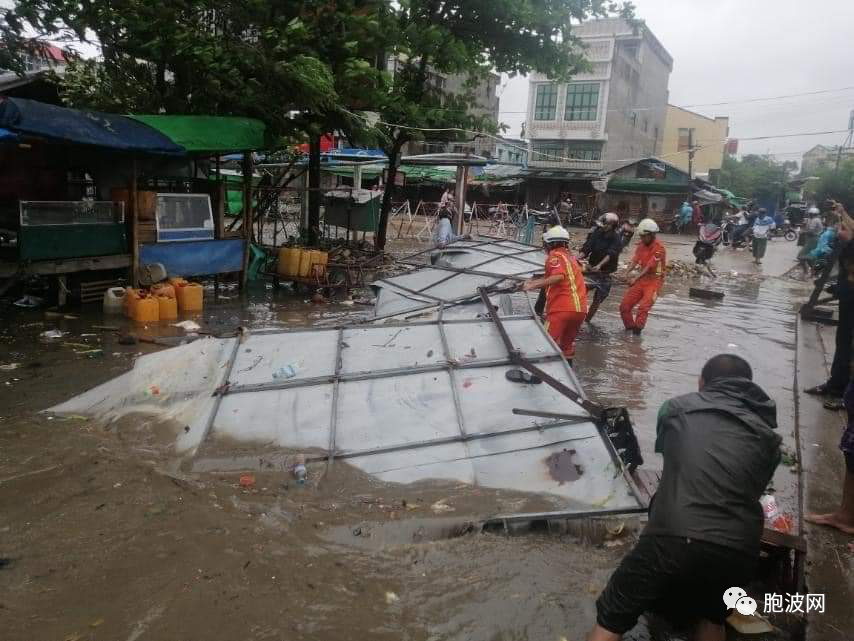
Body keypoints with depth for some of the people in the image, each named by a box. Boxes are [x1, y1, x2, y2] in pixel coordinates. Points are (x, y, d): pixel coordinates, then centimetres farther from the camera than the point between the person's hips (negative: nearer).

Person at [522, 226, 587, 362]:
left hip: (562, 308, -8)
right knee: (568, 342, 22)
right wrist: (535, 281, 22)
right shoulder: (571, 257, 22)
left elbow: (559, 277, -21)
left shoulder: (555, 255, -3)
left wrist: (533, 285, -22)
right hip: (580, 309, 8)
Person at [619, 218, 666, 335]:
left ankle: (637, 330, -9)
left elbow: (649, 267, -22)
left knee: (643, 308, -21)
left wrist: (636, 278, -32)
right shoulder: (641, 245, 7)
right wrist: (625, 273, -22)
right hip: (641, 280, 7)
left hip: (654, 281, -7)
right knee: (624, 306, 4)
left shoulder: (659, 248, -15)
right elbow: (634, 261, -4)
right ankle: (629, 328, 21)